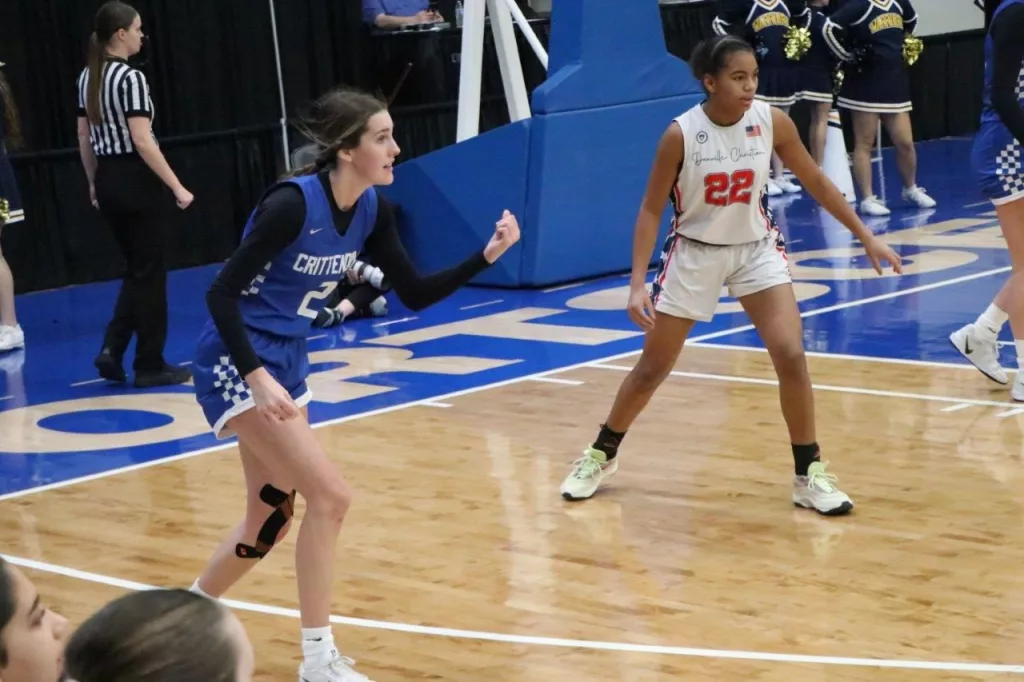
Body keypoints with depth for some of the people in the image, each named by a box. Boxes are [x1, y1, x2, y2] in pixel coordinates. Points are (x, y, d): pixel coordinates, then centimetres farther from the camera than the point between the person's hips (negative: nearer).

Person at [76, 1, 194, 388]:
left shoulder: (87, 77, 8)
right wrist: (177, 187, -17)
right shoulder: (131, 78, -17)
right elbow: (142, 142, -21)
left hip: (108, 182, 8)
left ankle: (112, 349, 6)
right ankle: (150, 365, 9)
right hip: (135, 181, -8)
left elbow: (84, 137, 14)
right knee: (149, 273, 3)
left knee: (136, 269, 18)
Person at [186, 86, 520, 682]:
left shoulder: (372, 210, -2)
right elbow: (221, 294, -24)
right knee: (329, 496, -14)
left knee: (271, 519, 15)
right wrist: (256, 377, -32)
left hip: (287, 363, 9)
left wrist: (486, 255, -7)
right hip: (238, 366, -9)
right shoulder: (292, 204, -25)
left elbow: (414, 294, 5)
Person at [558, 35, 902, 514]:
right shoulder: (681, 134, -21)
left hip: (756, 249, 2)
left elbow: (816, 183, -1)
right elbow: (651, 210, -13)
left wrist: (866, 237, 1)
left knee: (791, 357, -12)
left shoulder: (772, 122, -14)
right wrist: (637, 283, -20)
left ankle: (809, 475, 2)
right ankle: (602, 453, 31)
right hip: (695, 253, -2)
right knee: (652, 368, 9)